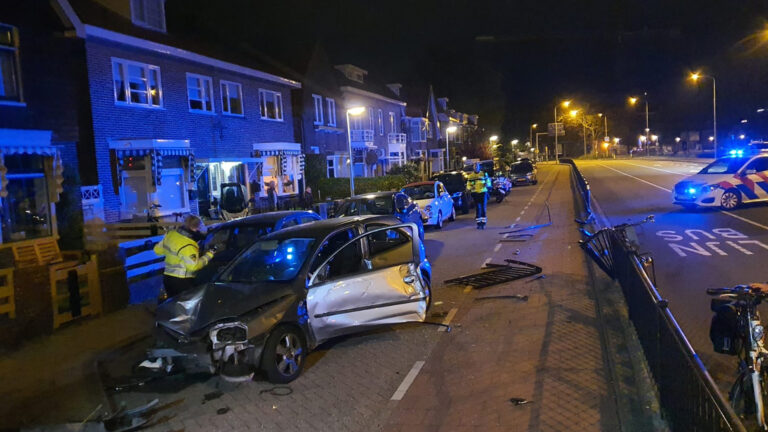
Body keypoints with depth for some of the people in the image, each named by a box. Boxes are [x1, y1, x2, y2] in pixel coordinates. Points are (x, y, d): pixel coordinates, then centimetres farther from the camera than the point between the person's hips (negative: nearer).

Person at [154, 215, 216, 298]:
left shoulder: (170, 235, 4)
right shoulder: (188, 246, -23)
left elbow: (158, 249, 15)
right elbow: (193, 266, -24)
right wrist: (209, 255, -16)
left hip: (168, 278, 9)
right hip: (182, 282, -9)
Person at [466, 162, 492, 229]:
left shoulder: (484, 174, 6)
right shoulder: (470, 176, 8)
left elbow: (488, 182, 10)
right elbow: (468, 185, 10)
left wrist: (487, 184, -14)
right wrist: (470, 188, -13)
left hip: (483, 193, -1)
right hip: (475, 193, 1)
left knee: (483, 208, -4)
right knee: (477, 208, 1)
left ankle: (483, 223, 0)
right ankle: (478, 223, 5)